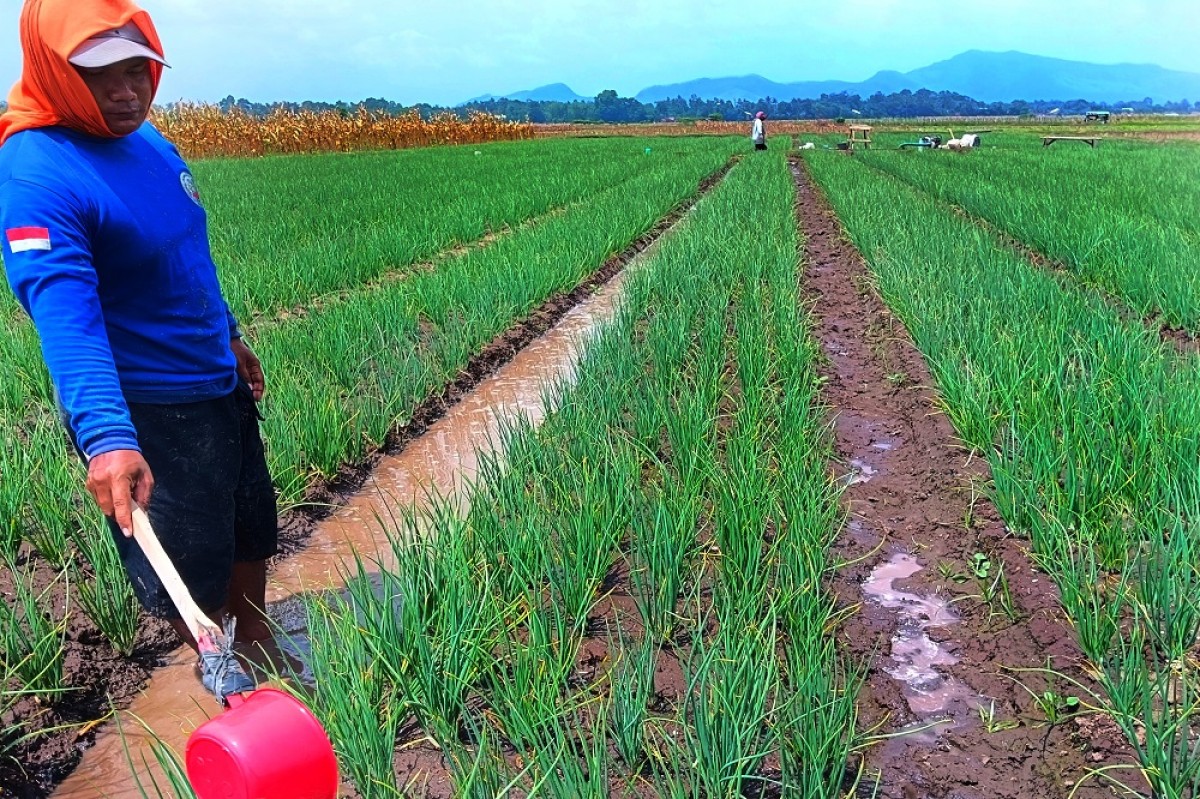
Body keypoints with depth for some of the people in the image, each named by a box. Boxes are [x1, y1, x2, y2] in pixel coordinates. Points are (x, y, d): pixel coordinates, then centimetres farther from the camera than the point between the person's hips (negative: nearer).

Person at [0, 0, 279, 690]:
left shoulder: (147, 138, 2)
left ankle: (257, 645, 49)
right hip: (144, 414, -8)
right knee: (193, 571, 8)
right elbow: (64, 317, -37)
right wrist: (105, 437, -48)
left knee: (253, 531, 24)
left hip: (219, 385, 8)